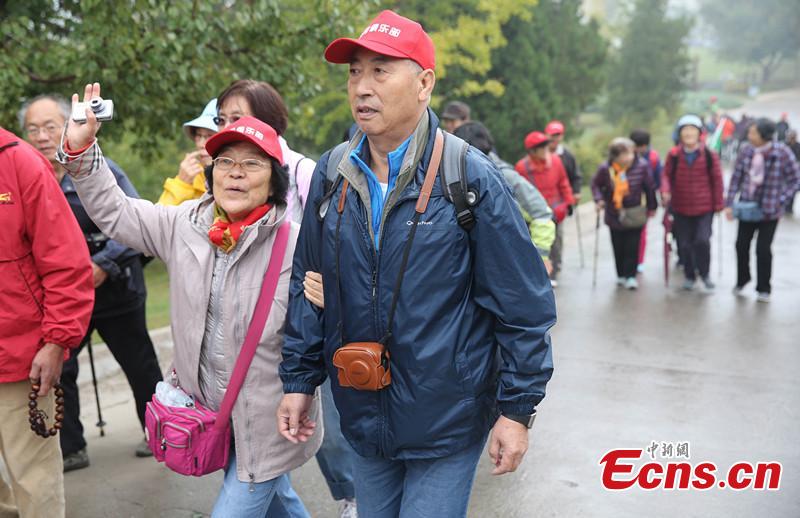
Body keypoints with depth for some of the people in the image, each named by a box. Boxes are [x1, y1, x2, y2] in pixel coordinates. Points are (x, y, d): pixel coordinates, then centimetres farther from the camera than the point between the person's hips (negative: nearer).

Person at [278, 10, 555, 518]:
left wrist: (518, 410, -9)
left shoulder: (471, 178, -15)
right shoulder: (333, 173, -1)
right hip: (364, 418, 5)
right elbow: (308, 285, 9)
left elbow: (524, 306, -11)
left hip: (447, 421, -4)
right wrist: (299, 380, 8)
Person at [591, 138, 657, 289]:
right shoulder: (605, 169, -14)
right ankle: (621, 275, 26)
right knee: (618, 248, 10)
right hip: (614, 215, 1)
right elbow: (595, 184, 4)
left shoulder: (642, 166, -14)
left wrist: (652, 207, 5)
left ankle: (630, 275, 9)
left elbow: (649, 187, -2)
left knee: (632, 247, -2)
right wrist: (599, 199, -10)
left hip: (635, 215, -1)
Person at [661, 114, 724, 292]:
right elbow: (666, 175, 3)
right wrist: (665, 191, -17)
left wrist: (718, 203, 1)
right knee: (684, 244, 8)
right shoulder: (673, 155, -4)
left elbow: (716, 179, 0)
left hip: (704, 208, -2)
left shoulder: (709, 155, -5)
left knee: (702, 241, -11)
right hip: (681, 208, 2)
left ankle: (704, 274, 13)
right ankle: (689, 276, 27)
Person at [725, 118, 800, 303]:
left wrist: (780, 201, -12)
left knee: (763, 249, 1)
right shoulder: (746, 151, -5)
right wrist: (729, 203, -3)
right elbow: (736, 178, 1)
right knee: (741, 245, 6)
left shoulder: (782, 153, -14)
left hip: (769, 211, -3)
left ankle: (763, 289, 19)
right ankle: (741, 282, 29)